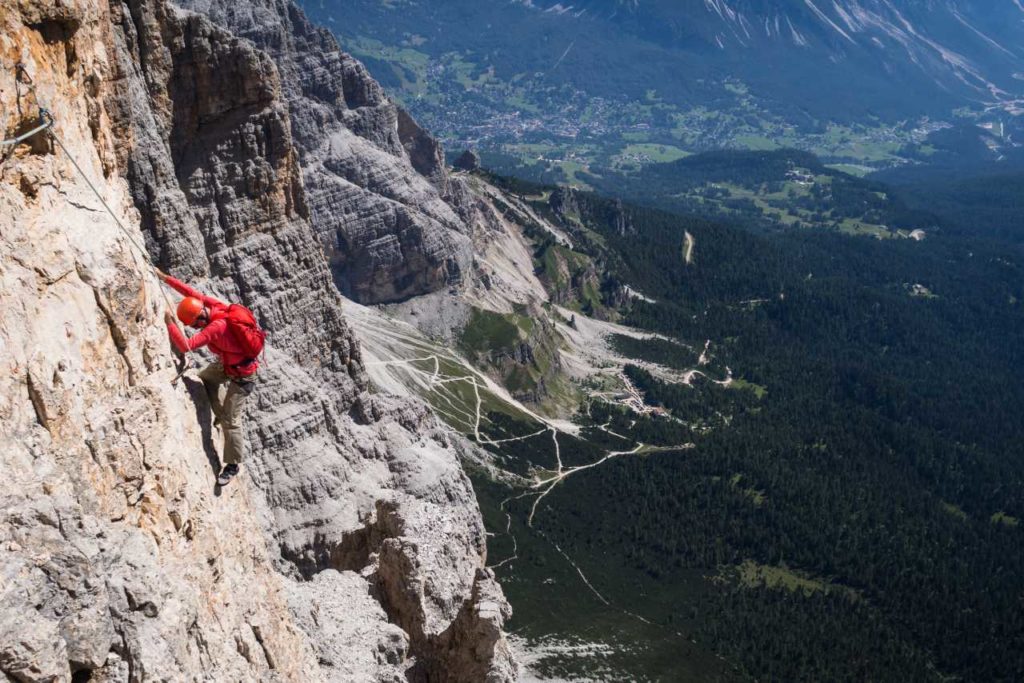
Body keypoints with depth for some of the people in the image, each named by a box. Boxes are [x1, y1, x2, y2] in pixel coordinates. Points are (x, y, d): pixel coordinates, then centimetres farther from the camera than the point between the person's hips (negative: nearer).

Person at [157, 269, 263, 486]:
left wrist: (169, 323, -31)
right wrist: (165, 278, 0)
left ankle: (232, 465, 10)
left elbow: (185, 346, -39)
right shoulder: (216, 305, -13)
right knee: (204, 378, 26)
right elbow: (191, 293, 1)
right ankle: (220, 413, 42)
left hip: (242, 374, -9)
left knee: (231, 420, -3)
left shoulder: (216, 327, -35)